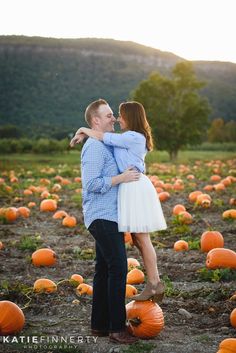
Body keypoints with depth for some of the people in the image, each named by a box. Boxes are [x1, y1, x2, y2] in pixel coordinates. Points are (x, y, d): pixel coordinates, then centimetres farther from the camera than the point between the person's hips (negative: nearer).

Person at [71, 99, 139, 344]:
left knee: (104, 269, 11)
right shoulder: (94, 147, -14)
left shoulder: (105, 145, 18)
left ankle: (99, 324, 17)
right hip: (102, 216, -10)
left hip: (107, 217, 10)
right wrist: (122, 178, -19)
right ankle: (116, 327, -5)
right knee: (118, 268, -11)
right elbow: (91, 184, -22)